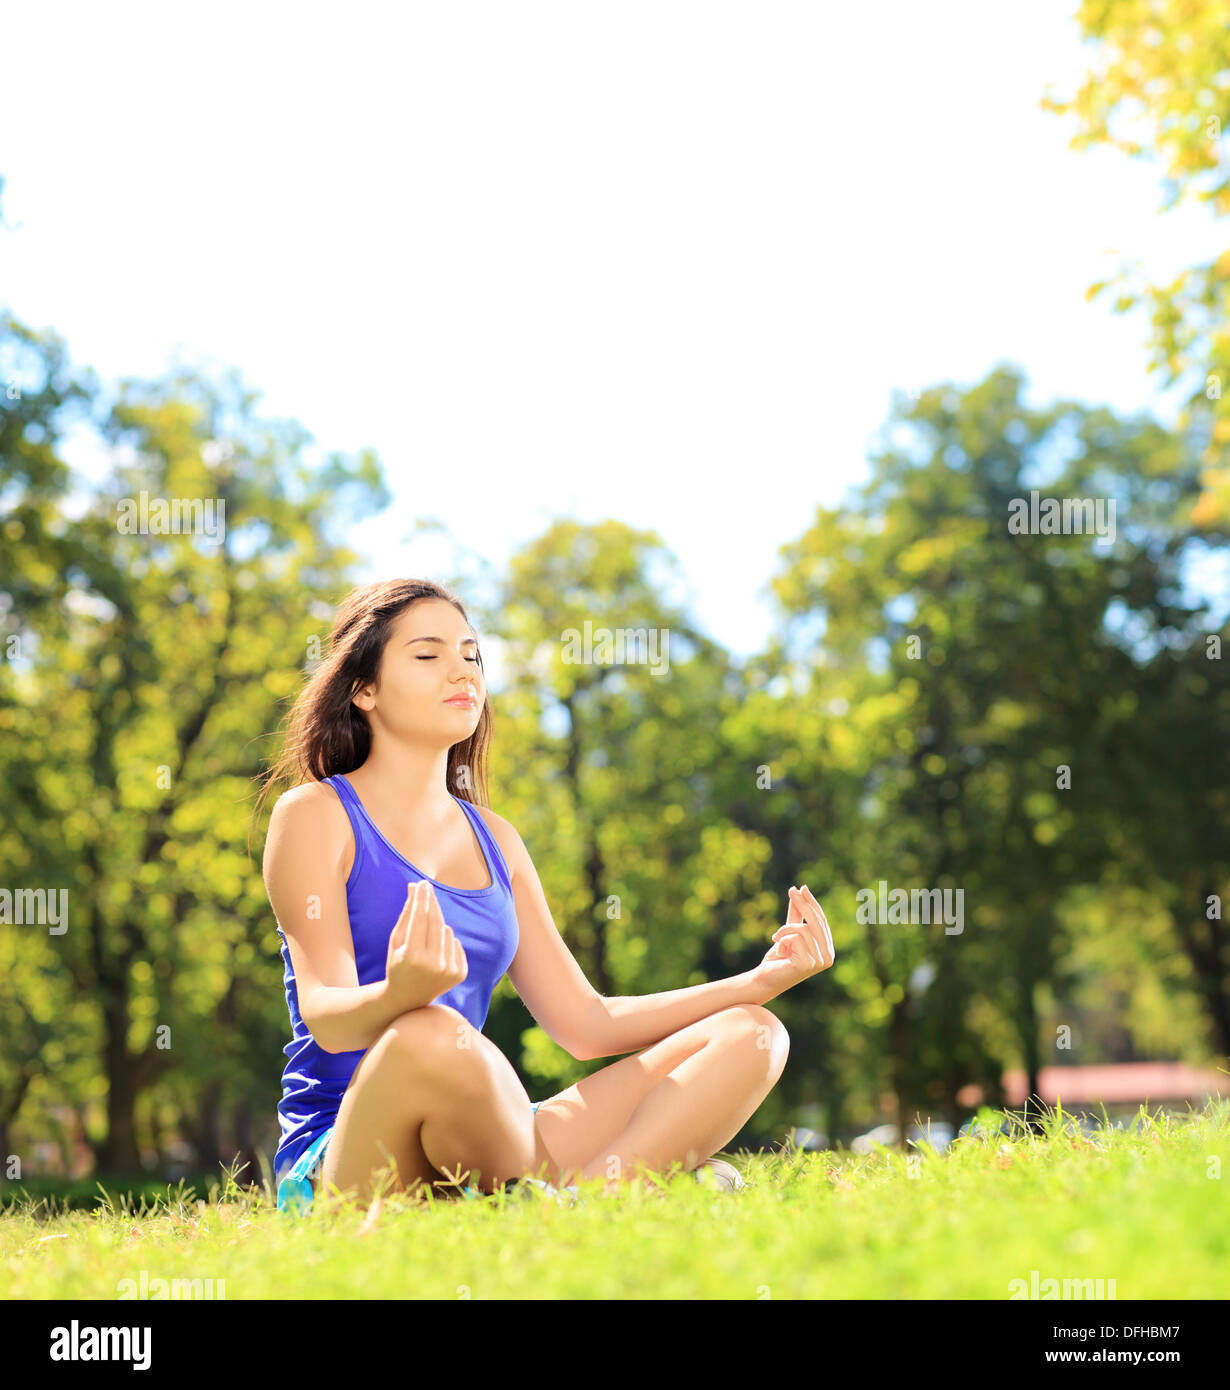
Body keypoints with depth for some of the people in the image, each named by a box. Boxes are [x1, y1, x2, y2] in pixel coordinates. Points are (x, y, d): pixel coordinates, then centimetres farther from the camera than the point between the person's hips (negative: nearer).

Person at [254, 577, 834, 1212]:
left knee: (749, 1037, -4)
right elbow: (324, 1014, -13)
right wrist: (400, 994, -37)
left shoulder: (494, 839, 18)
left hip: (476, 1153, 7)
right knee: (431, 1034, -40)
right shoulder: (314, 815, 0)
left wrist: (763, 979, 7)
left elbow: (586, 1023, 16)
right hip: (340, 1160, -6)